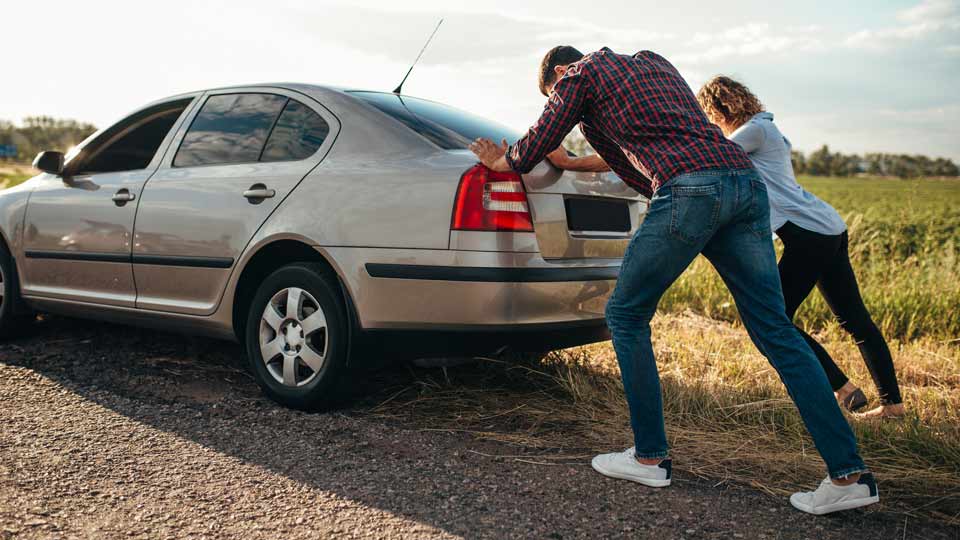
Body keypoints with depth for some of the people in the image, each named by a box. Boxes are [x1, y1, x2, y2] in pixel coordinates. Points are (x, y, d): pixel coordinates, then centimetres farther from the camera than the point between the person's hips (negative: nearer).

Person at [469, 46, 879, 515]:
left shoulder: (580, 74, 14)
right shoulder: (654, 62, 35)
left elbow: (535, 147, 22)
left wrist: (502, 161, 41)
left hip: (691, 189, -7)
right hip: (746, 182, 7)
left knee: (626, 314, 8)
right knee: (774, 330, 6)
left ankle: (650, 457, 13)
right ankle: (849, 473, 4)